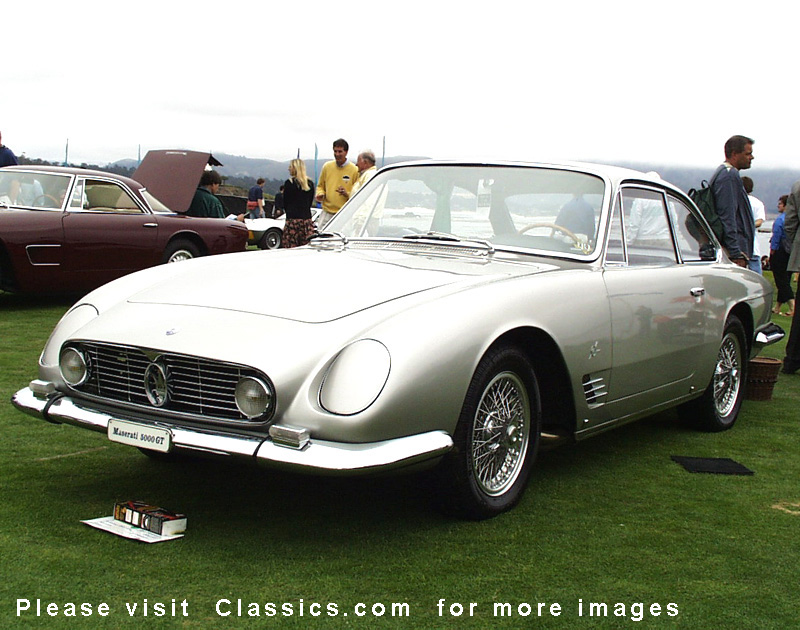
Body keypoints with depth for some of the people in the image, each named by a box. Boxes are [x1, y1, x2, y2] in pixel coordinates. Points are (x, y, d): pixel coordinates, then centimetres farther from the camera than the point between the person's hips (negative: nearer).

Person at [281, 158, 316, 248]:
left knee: (291, 247, -4)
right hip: (307, 218, 5)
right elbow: (310, 202, 13)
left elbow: (285, 203, 2)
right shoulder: (310, 184, 8)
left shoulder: (289, 183, -5)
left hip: (293, 219, -5)